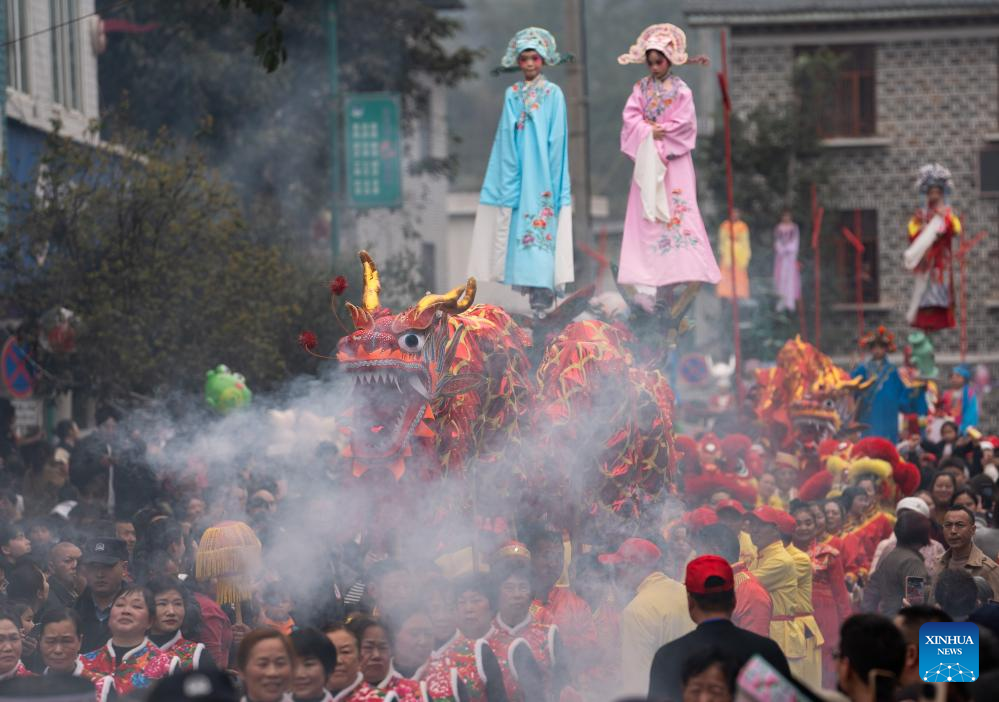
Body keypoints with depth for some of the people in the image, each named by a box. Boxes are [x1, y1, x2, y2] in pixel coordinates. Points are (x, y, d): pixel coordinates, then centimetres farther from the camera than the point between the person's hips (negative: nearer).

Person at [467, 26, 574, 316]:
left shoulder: (553, 93, 1)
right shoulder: (512, 94, 9)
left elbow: (555, 138, -2)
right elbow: (507, 138, 6)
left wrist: (548, 176, -9)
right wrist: (511, 177, -3)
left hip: (543, 171, -3)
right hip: (518, 172, 3)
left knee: (542, 226, -7)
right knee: (519, 225, 0)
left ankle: (541, 296, -9)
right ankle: (524, 282, 3)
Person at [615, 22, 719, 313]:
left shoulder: (680, 89, -2)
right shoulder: (641, 87, 7)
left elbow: (684, 122, -10)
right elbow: (630, 117, -3)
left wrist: (660, 133, -10)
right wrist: (649, 132, -17)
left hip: (674, 159, -3)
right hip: (647, 159, 3)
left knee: (679, 212, -8)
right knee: (646, 216, -3)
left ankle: (690, 273, -7)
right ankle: (647, 286, -6)